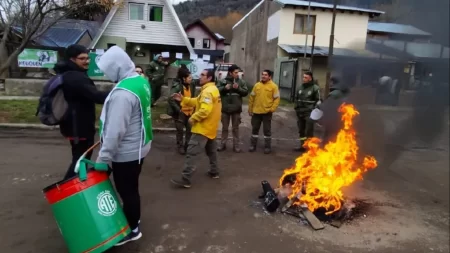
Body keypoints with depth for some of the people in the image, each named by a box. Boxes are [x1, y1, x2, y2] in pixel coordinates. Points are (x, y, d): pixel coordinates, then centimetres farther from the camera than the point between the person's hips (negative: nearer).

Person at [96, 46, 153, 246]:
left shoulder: (122, 93, -27)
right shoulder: (141, 81, 3)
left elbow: (115, 130, -28)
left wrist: (103, 157, -19)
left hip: (126, 152, -9)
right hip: (138, 146, 9)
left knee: (126, 190, 8)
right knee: (131, 188, 23)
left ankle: (132, 229, 25)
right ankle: (133, 221, 40)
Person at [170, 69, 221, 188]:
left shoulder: (208, 91, -21)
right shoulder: (212, 89, 13)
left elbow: (205, 110, -30)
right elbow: (198, 102, 14)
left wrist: (193, 118, -17)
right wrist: (183, 99, 5)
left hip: (203, 128, -11)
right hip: (210, 127, 11)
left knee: (192, 152, -9)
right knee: (211, 151, 22)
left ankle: (185, 179, -8)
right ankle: (214, 172, 34)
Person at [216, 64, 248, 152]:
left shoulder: (241, 82, 0)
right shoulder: (223, 81, -3)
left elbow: (246, 92, -3)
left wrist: (238, 88, -18)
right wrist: (224, 88, -21)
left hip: (236, 109, 0)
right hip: (225, 108, 0)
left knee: (235, 128, 10)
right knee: (224, 128, 13)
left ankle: (236, 145, 18)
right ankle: (223, 144, 24)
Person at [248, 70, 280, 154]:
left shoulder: (273, 86, -5)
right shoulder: (257, 85, 6)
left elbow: (277, 99, -7)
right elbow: (252, 97, 9)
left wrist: (272, 109, -15)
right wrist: (250, 109, 6)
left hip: (267, 112, -4)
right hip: (256, 111, 4)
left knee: (267, 130, 5)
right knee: (255, 129, 11)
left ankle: (268, 147, 16)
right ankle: (253, 145, 22)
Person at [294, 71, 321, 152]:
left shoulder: (315, 88, -8)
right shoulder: (301, 87, 12)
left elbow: (318, 101, -7)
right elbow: (296, 98, 21)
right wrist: (297, 108, 14)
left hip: (309, 113, -7)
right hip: (300, 113, 7)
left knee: (309, 131, -5)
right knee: (301, 130, 14)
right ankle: (301, 145, 25)